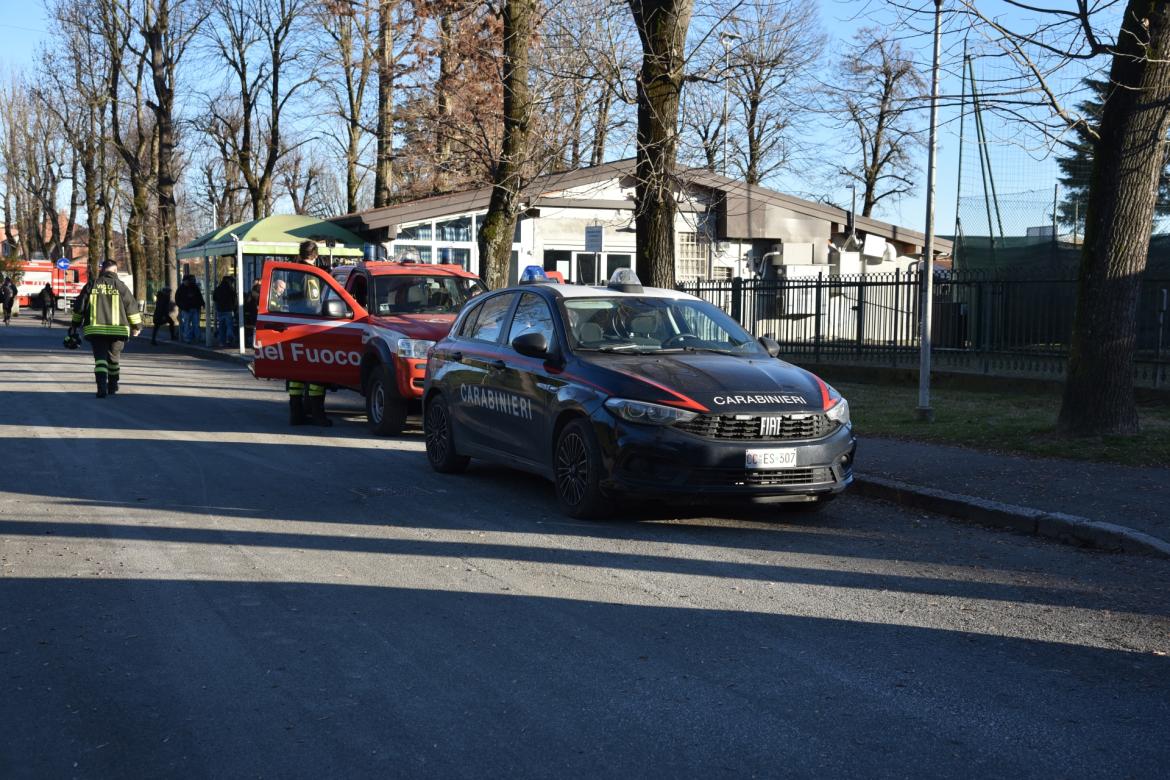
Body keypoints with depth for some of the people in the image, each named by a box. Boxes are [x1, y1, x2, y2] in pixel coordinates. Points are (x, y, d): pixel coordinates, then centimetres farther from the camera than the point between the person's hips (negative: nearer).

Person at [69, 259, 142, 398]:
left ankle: (102, 386, -22)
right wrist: (137, 326, 11)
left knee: (100, 357, -1)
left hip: (95, 329, 0)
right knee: (114, 358, 16)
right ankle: (112, 387, 26)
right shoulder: (120, 286, 1)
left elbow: (79, 306, 9)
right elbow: (131, 306, 2)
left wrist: (75, 325, 18)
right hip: (117, 329, 0)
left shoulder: (91, 285, 6)